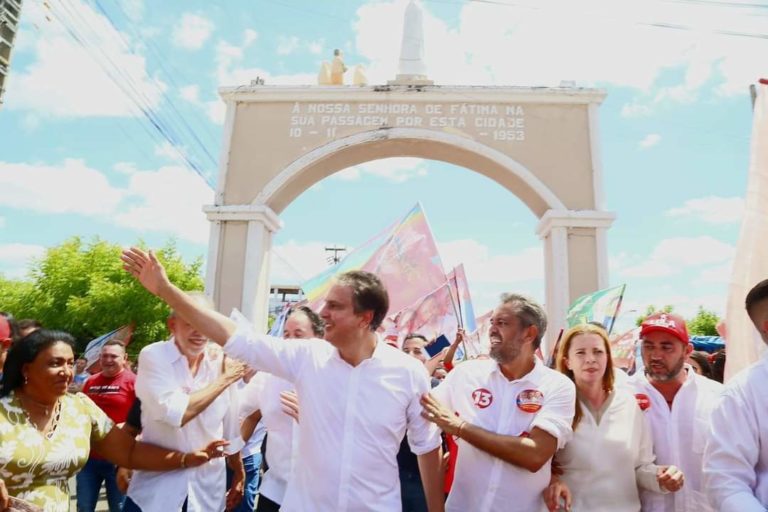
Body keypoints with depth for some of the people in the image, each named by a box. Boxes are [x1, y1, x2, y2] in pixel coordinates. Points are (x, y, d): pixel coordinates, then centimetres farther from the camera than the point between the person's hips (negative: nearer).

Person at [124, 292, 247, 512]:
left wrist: (239, 475, 14)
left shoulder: (223, 363, -3)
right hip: (155, 489, -3)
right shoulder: (153, 356, -13)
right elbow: (175, 414, -26)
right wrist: (223, 380, -18)